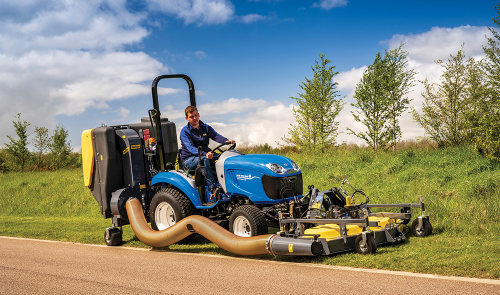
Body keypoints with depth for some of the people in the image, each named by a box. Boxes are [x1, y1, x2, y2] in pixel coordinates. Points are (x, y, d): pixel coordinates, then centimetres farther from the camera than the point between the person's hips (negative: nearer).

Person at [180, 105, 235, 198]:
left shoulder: (206, 128, 13)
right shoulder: (185, 131, -5)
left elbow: (216, 136, -4)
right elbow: (190, 148, -20)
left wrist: (227, 141, -28)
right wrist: (204, 154, -38)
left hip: (206, 155, 5)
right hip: (189, 160, -5)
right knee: (204, 159, -38)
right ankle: (213, 189, -42)